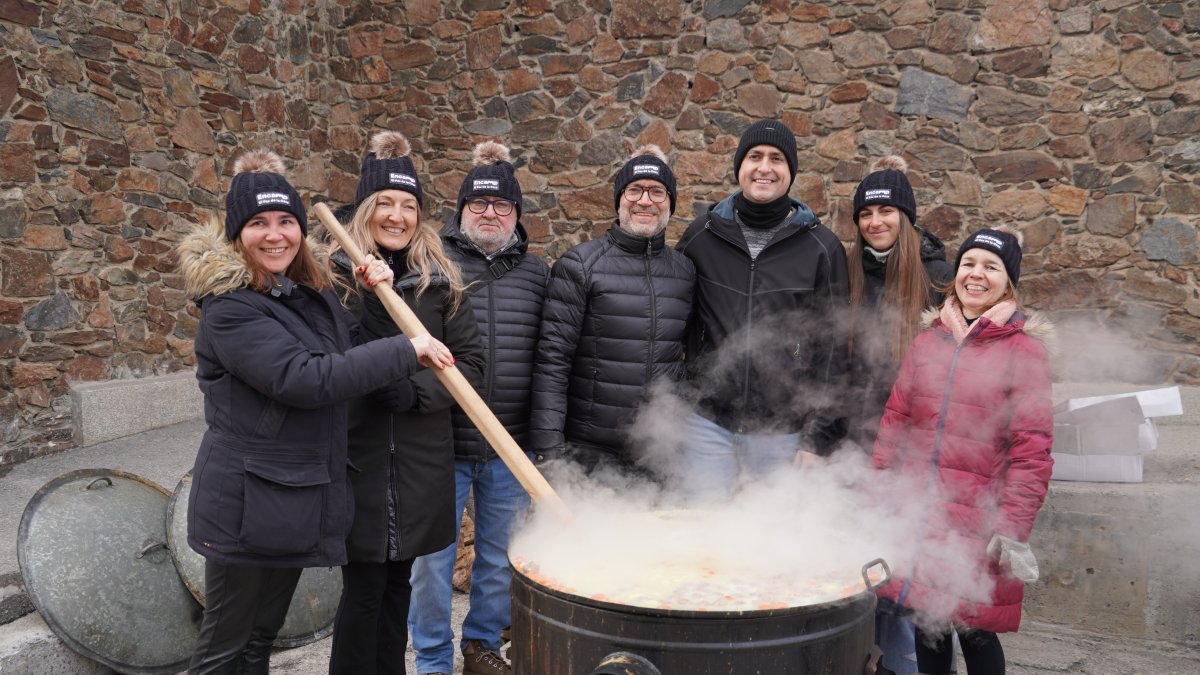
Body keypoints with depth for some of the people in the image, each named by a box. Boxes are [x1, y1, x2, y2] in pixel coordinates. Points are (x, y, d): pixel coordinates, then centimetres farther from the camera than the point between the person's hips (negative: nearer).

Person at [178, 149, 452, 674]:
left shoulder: (314, 293, 9)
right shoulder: (229, 307, -16)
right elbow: (307, 379, -26)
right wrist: (407, 352, -22)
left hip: (299, 503, 8)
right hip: (246, 507, -8)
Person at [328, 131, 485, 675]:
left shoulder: (439, 280, 4)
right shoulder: (335, 275, -1)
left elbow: (470, 360, 3)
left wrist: (418, 390, -13)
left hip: (421, 460, 2)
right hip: (358, 454, -2)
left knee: (398, 581, 13)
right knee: (364, 587, 1)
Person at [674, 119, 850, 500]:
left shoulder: (821, 247, 0)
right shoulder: (701, 234, 4)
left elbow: (832, 347, 1)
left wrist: (819, 436, -3)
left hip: (783, 434, -1)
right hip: (708, 423, 1)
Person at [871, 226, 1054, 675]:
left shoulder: (1024, 351, -4)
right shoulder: (927, 343, 8)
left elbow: (1031, 449, -8)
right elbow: (894, 423, 11)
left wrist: (1014, 530, -12)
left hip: (978, 520, -4)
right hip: (915, 513, 4)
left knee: (973, 628, 1)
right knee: (926, 622, 10)